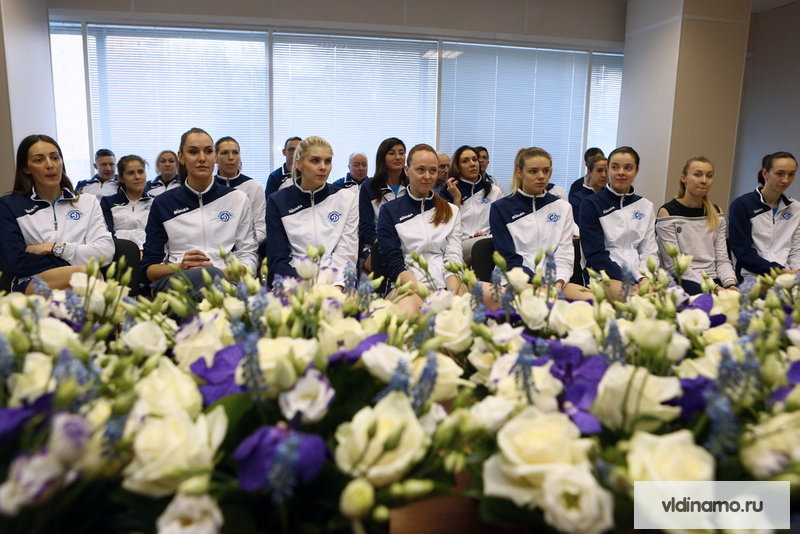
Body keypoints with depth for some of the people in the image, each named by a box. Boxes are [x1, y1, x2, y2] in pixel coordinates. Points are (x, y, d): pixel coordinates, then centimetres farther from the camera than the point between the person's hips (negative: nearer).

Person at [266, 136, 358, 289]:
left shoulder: (347, 197, 6)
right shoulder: (278, 202, 5)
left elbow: (346, 254, 0)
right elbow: (277, 260, 0)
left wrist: (336, 286, -19)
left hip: (339, 285, 0)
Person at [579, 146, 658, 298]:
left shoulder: (646, 206, 16)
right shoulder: (591, 204, 2)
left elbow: (649, 251, 9)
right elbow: (595, 253, -7)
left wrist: (645, 278, -12)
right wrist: (625, 284, -19)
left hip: (639, 275, 4)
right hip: (605, 276, -4)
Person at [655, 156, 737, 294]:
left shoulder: (716, 214, 14)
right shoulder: (668, 213, -4)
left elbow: (722, 259, 11)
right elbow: (674, 265, -10)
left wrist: (730, 284, -10)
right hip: (682, 282, -5)